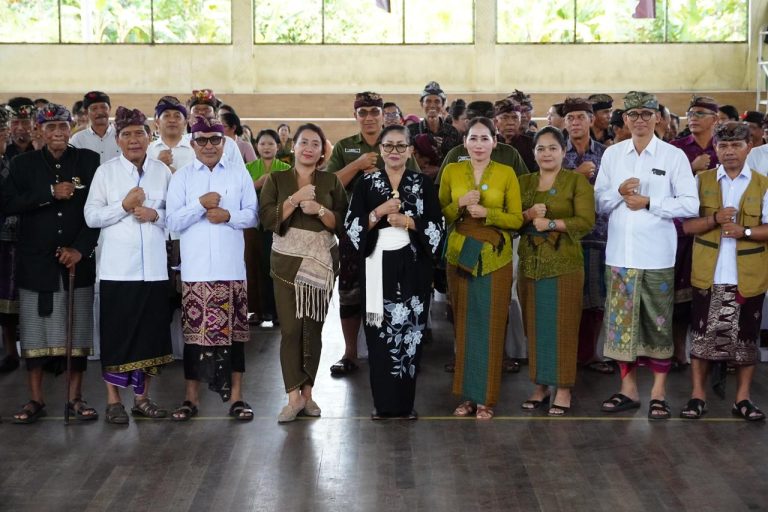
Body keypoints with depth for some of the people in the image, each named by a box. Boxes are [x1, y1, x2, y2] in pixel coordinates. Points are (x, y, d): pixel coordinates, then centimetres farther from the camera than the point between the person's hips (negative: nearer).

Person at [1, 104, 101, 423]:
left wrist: (80, 248, -8)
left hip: (77, 261, 0)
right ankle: (35, 400, 9)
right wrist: (50, 193, -12)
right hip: (35, 262, 0)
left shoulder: (89, 161, 4)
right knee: (35, 332, 1)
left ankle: (75, 397, 11)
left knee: (77, 330, 2)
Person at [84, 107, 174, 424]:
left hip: (153, 266, 2)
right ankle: (113, 400, 9)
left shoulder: (162, 171, 6)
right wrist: (124, 207, -13)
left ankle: (142, 397, 17)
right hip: (118, 266, -2)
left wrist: (155, 214, -10)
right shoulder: (106, 172, 2)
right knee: (116, 332, -1)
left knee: (151, 331, 5)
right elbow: (91, 216, -2)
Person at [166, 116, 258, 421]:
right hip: (195, 268, 0)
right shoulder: (181, 177, 7)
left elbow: (253, 215, 5)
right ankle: (191, 397, 11)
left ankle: (236, 395, 11)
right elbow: (172, 221, -1)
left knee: (233, 328, 3)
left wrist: (228, 216, -13)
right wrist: (201, 204, -14)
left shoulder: (239, 173, 9)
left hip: (231, 267, 0)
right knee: (194, 330, 2)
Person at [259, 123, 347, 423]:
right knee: (290, 329, -8)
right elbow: (268, 219, -7)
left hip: (322, 263, 1)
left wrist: (319, 210, -16)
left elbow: (342, 224, 1)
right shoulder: (276, 180, 6)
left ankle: (307, 393, 13)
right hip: (287, 263, -1)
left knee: (314, 329, 3)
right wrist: (295, 199, -17)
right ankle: (294, 397, -4)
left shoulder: (331, 181, 7)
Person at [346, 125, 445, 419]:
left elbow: (438, 227, 2)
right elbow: (352, 226, 1)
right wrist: (380, 212, -13)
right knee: (380, 332, -1)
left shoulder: (423, 183, 7)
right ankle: (383, 402, 8)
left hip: (412, 269, 0)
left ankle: (406, 401, 9)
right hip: (378, 267, 0)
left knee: (410, 331, 0)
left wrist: (408, 222, -12)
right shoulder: (366, 183, 7)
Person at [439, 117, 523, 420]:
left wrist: (487, 213, -15)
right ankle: (468, 395, 11)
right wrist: (460, 204, -12)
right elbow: (440, 215, 7)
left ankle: (486, 398, 6)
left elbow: (517, 220, 0)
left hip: (495, 257, -1)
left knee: (491, 326, -1)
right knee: (464, 325, 3)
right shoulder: (451, 172, 6)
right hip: (460, 255, 1)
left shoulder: (506, 174, 2)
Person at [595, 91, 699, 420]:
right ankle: (628, 388, 18)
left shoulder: (674, 156, 0)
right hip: (619, 254, 3)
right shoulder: (612, 154, 9)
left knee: (657, 323, 2)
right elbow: (599, 202, 9)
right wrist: (620, 191, -10)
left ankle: (658, 392, 12)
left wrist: (648, 202, -12)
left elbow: (690, 205, -5)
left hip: (657, 256, -3)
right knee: (621, 321, 7)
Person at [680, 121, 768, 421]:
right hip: (708, 274, 0)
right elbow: (688, 225, 1)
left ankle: (742, 398, 14)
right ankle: (698, 395, 11)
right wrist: (715, 220, -16)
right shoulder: (701, 181, 5)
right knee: (703, 334, 3)